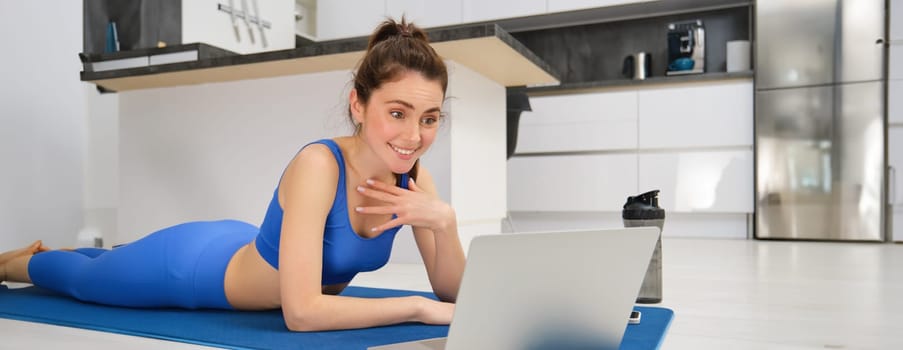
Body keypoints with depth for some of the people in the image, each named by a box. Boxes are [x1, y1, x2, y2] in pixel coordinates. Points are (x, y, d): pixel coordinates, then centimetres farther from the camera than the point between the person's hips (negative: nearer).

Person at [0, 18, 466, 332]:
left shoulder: (413, 174, -20)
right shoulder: (317, 165, -40)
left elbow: (454, 291, -16)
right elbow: (301, 311, -43)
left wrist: (444, 221, -34)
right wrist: (419, 307, -40)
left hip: (242, 247, 7)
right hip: (193, 264, -7)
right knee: (79, 277, 25)